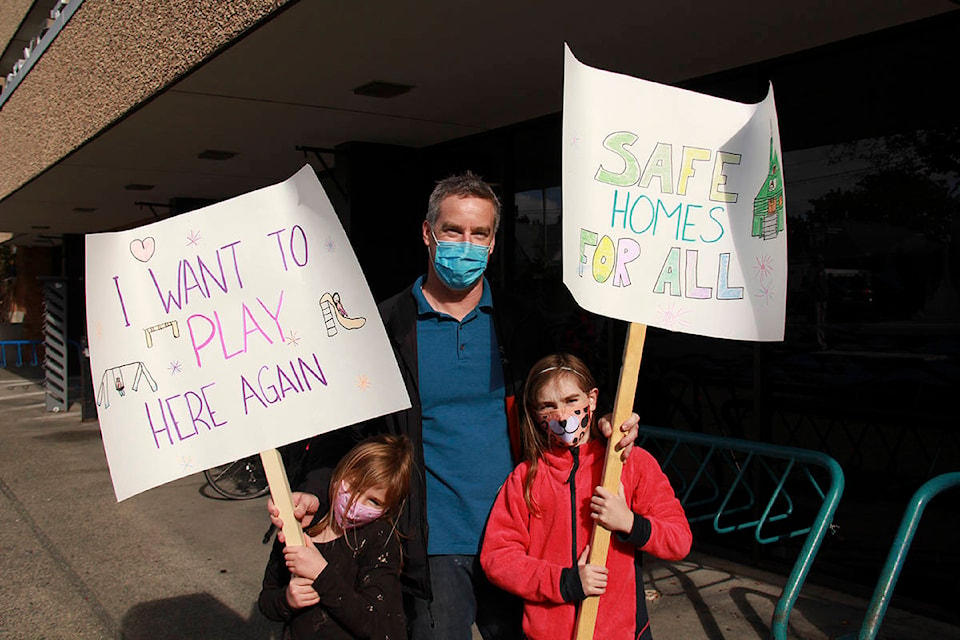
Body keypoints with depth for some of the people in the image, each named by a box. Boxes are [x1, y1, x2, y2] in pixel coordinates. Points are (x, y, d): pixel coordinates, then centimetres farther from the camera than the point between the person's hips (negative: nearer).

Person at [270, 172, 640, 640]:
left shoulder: (519, 323, 3)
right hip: (431, 548, -2)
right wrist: (313, 494, -17)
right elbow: (348, 429, -1)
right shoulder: (387, 327, -4)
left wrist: (605, 429, -10)